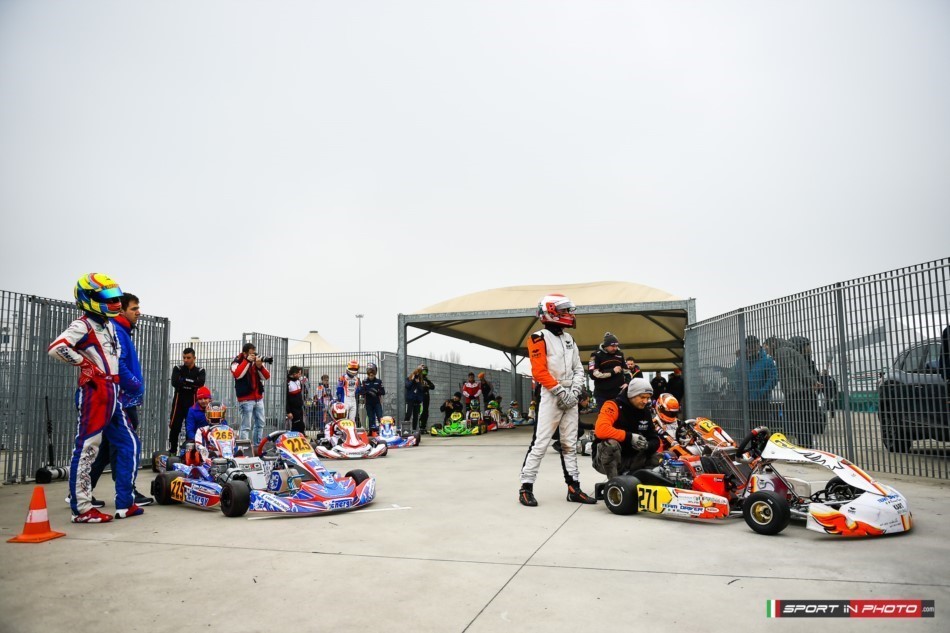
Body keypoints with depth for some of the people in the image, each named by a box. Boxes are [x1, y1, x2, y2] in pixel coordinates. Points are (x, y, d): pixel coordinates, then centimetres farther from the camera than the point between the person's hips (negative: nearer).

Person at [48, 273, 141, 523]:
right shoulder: (83, 326, -9)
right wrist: (85, 364, -15)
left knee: (128, 444, 9)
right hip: (93, 392, -9)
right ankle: (81, 509, 3)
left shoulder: (109, 325, 18)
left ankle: (124, 503, 15)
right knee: (87, 448, -4)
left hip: (112, 393, 9)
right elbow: (55, 348, -24)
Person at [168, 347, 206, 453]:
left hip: (192, 401, 0)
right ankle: (172, 451, 9)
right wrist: (192, 383, -12)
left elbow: (200, 383, -15)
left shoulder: (200, 371, 5)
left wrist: (184, 381, -13)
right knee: (174, 427, -2)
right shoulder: (177, 369, 6)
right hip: (179, 400, 0)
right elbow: (174, 382, -11)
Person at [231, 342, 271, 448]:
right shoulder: (237, 362, -3)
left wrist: (260, 366, -11)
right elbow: (237, 374, -23)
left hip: (258, 398, 6)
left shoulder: (257, 362, 13)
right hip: (246, 400, -6)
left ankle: (257, 446, 22)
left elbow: (267, 377, 6)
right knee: (246, 426, -8)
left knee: (260, 424, 12)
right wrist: (247, 361, -19)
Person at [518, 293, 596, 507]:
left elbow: (579, 369, 13)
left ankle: (573, 487, 15)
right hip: (551, 397, -7)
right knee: (540, 443, -9)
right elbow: (539, 371, -15)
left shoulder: (569, 339, 16)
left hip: (570, 397, 7)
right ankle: (526, 487, -3)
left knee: (570, 444, 9)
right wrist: (560, 391, -16)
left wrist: (574, 391, -2)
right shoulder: (539, 338, -6)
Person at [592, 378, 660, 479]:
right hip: (604, 459, -6)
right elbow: (601, 430, -33)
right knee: (611, 443, -36)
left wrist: (647, 445, -18)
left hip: (629, 460, 7)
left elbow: (655, 440, 6)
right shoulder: (614, 406, -17)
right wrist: (629, 437, -29)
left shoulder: (646, 412, 4)